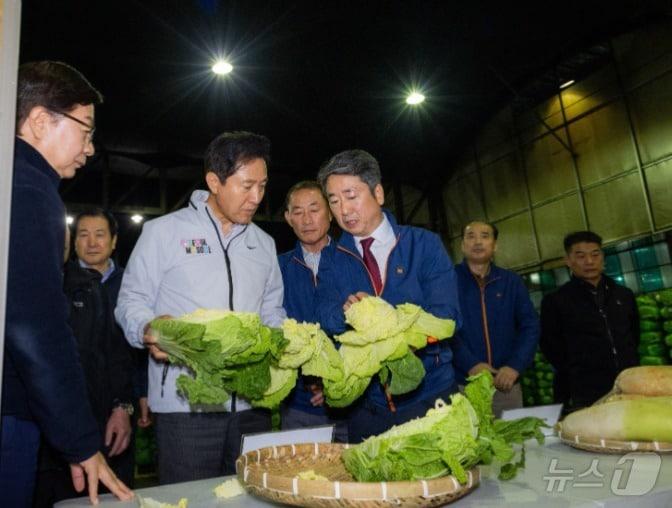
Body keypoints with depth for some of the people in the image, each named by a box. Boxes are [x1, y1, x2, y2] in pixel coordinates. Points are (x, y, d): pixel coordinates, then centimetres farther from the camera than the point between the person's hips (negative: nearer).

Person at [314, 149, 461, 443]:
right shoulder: (332, 262, 4)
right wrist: (346, 310, -30)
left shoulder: (425, 245, -3)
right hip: (366, 407, 2)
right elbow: (324, 318, -8)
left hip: (430, 399, -1)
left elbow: (446, 317, -12)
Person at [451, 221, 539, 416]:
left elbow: (530, 326, 4)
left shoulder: (512, 282, 10)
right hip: (461, 386, -3)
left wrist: (515, 365, -10)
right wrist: (470, 364, -20)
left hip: (507, 385, 3)